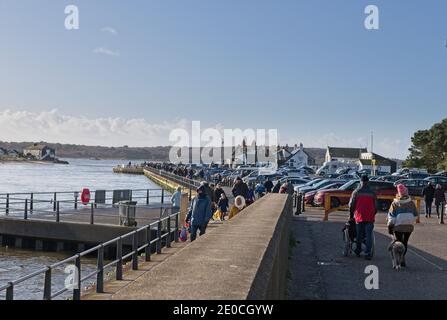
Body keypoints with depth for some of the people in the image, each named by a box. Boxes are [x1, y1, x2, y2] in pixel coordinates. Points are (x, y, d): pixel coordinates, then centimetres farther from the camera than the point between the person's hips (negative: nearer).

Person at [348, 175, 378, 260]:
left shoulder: (356, 192, -2)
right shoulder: (372, 193, 1)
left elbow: (351, 205, 1)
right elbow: (375, 206, 6)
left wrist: (351, 216, 13)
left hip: (359, 217, 0)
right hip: (370, 218, 0)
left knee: (359, 235, 14)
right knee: (369, 236, 1)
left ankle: (358, 251, 24)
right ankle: (368, 254, -5)